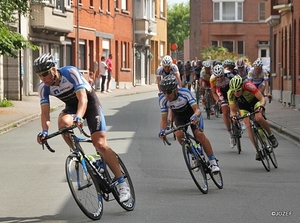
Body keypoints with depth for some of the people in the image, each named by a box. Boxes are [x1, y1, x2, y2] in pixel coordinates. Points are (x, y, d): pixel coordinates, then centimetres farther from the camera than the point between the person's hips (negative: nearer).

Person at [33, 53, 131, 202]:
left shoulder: (70, 72, -30)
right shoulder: (43, 87, -16)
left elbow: (83, 98, -37)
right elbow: (45, 112, -19)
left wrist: (78, 117, -55)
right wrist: (44, 131, -38)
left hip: (89, 102, -4)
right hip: (71, 106, 4)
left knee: (100, 144, -17)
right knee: (63, 122, -33)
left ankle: (122, 183, -11)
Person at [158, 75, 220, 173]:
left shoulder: (184, 92, -34)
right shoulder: (163, 99, -26)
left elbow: (197, 109, -37)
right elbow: (164, 119, -20)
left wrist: (195, 116, -60)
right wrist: (162, 130, -41)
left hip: (192, 114, -3)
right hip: (179, 116, 3)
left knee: (199, 134, -23)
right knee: (179, 134, -24)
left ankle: (213, 162, -13)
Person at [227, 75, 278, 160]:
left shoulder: (248, 86, -37)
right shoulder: (230, 93, -29)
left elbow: (262, 98, -35)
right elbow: (233, 110, -21)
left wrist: (261, 106, -55)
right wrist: (233, 116, -43)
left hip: (255, 101, -3)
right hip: (244, 106, 3)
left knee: (259, 118, -31)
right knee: (248, 125, -17)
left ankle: (271, 135, -5)